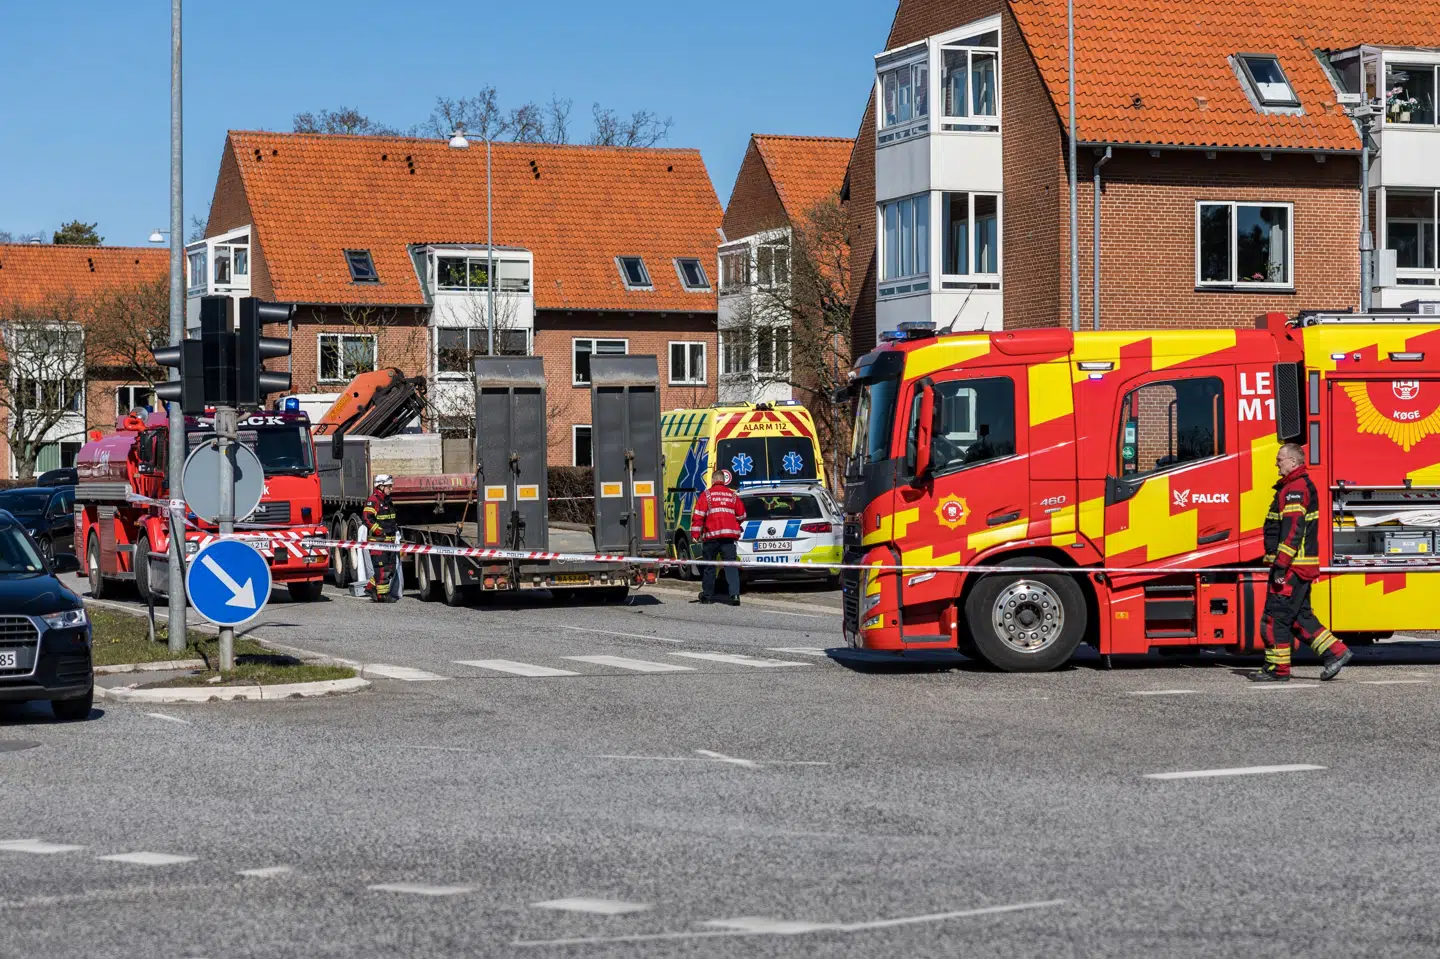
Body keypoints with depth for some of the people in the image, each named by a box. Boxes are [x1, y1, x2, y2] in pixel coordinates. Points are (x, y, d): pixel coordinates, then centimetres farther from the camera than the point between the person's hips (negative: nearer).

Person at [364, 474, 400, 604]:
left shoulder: (387, 501, 20)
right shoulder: (373, 501, -11)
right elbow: (368, 519, -20)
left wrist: (393, 533, 22)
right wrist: (381, 532, -22)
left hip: (388, 540, 9)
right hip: (377, 540, -9)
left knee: (391, 567, 9)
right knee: (382, 568, -8)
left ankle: (371, 587, 18)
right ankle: (382, 594, -4)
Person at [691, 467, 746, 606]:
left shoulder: (706, 495, 0)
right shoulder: (732, 495, 11)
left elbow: (698, 516, -7)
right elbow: (741, 515, 17)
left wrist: (695, 534, -6)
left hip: (711, 535, -2)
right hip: (729, 535, 2)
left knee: (709, 566, 9)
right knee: (731, 565, -1)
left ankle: (707, 595, 17)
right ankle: (734, 594, -15)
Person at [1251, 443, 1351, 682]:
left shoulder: (1295, 490, -15)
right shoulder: (1303, 486, 19)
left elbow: (1293, 531, -23)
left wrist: (1281, 565, -24)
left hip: (1291, 566, -11)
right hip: (1301, 568, 11)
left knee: (1276, 617, -5)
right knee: (1299, 616, 14)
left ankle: (1278, 669, -1)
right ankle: (1336, 652, 12)